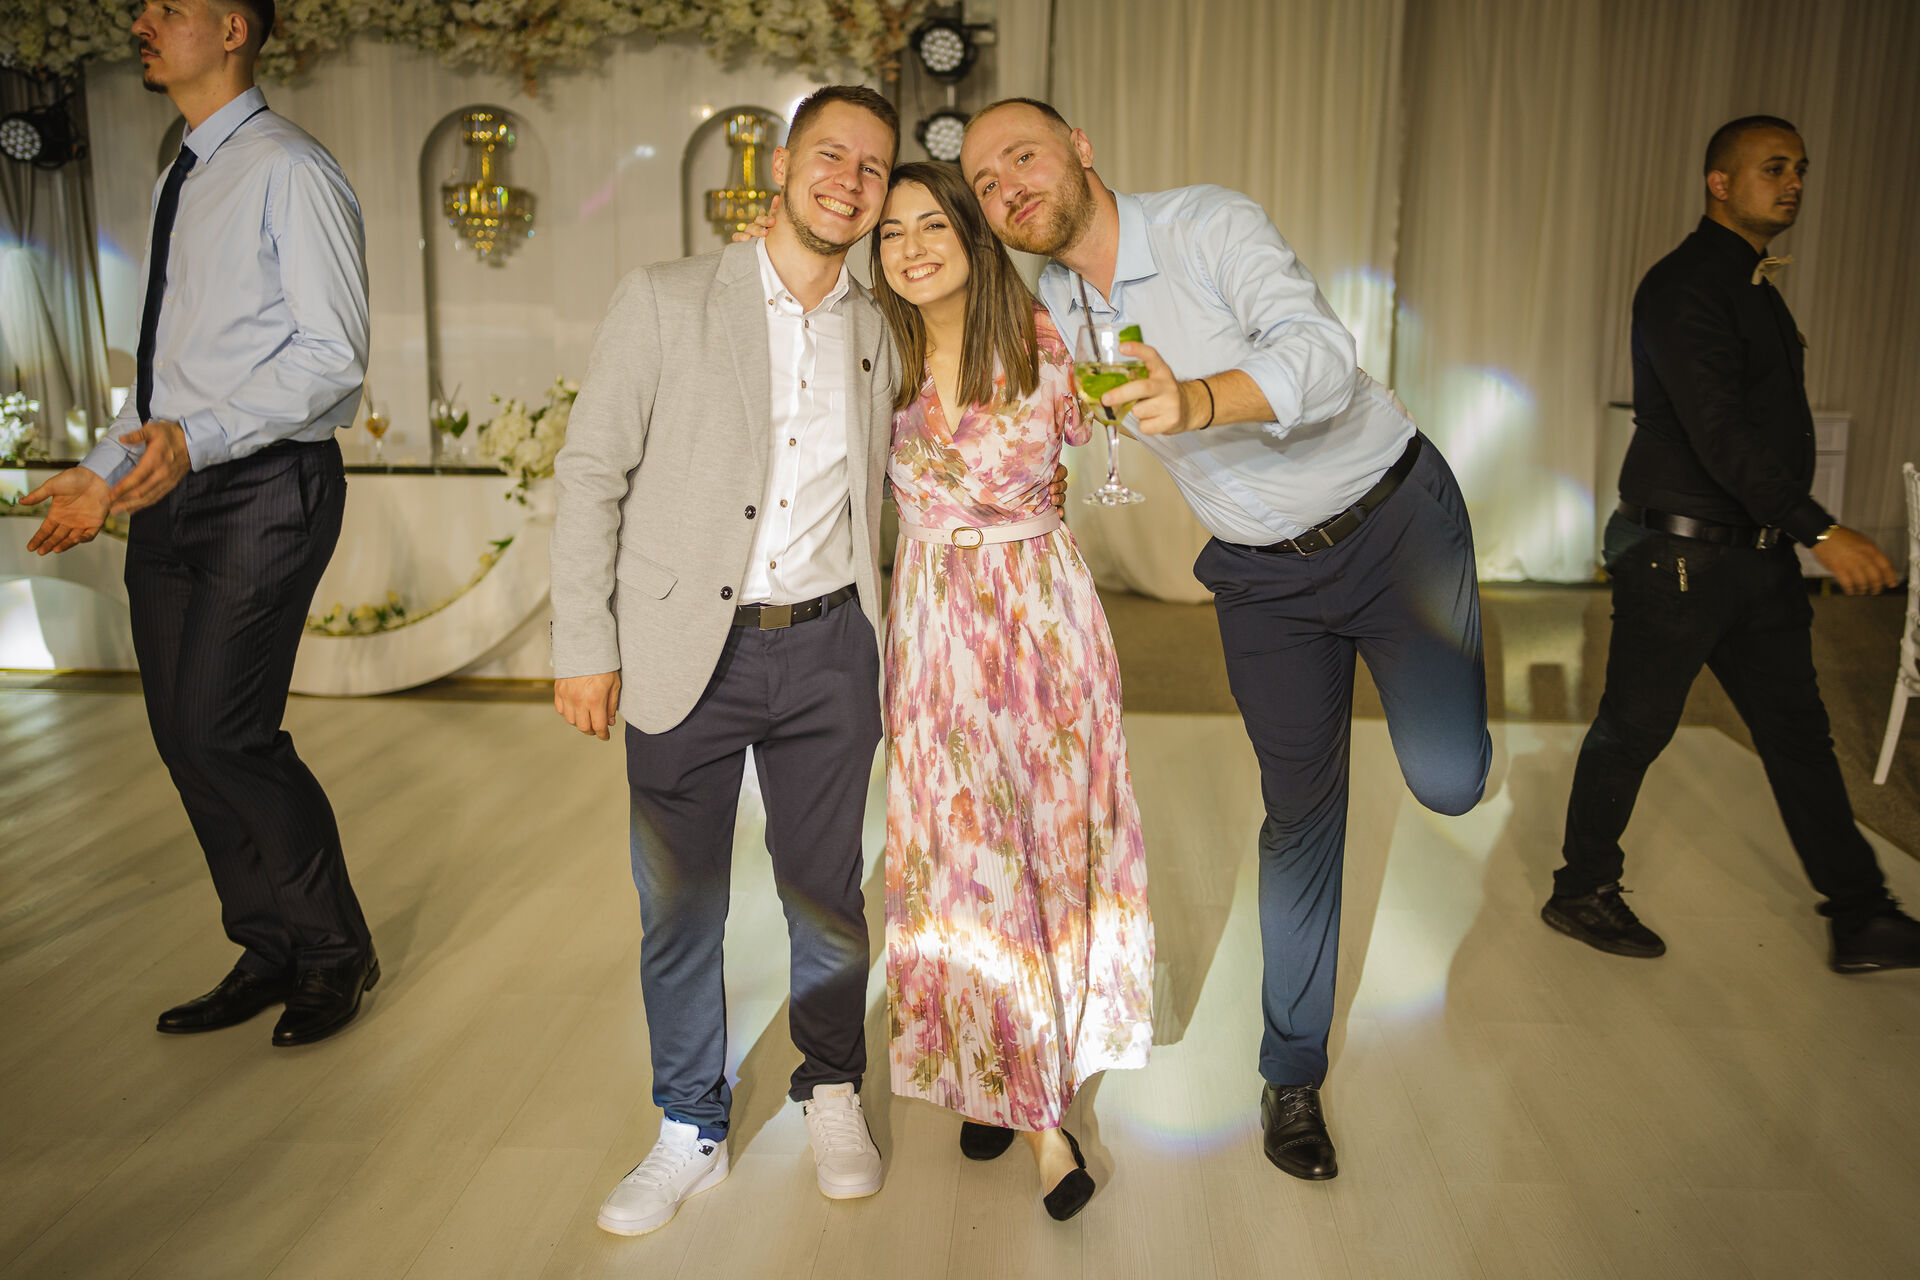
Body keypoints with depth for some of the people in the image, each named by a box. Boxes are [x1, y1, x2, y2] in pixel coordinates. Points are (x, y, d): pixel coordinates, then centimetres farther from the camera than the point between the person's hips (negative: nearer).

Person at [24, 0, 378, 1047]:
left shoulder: (288, 172, -7)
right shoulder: (180, 185, 19)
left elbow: (332, 355, -15)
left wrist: (198, 437, -24)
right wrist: (105, 473, 16)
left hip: (263, 489, -9)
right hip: (174, 491, 9)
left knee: (223, 732, -12)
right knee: (184, 737, 8)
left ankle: (335, 952, 9)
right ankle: (268, 956, 22)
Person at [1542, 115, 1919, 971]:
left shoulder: (1750, 284, 17)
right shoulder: (1685, 286, -14)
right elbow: (1717, 430, -23)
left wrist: (1793, 534, 16)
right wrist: (1820, 530, -26)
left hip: (1757, 550, 9)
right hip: (1681, 554, -9)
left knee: (1799, 731, 12)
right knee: (1634, 731, 2)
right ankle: (1581, 895, 18)